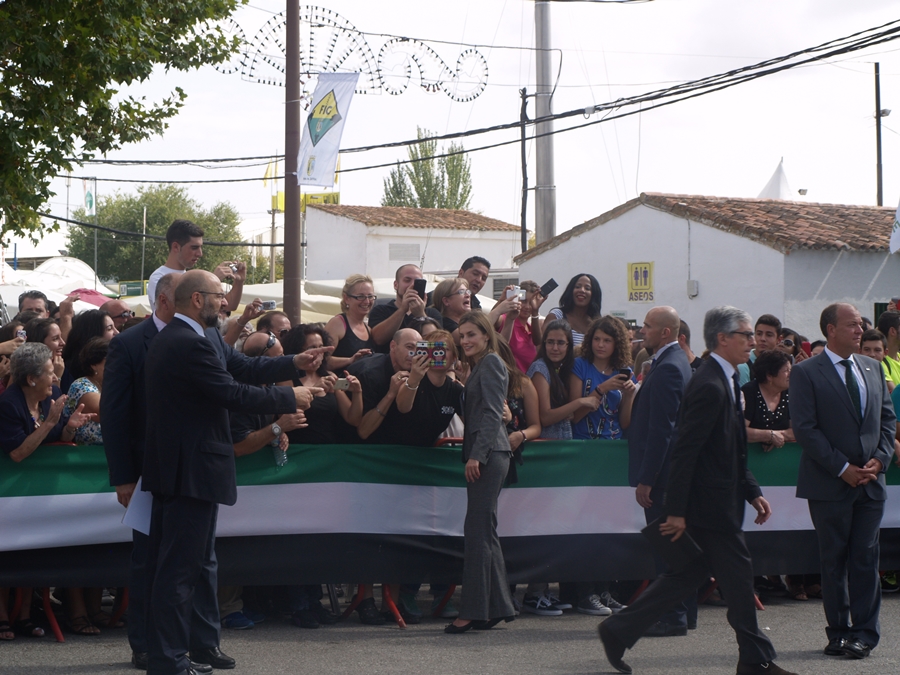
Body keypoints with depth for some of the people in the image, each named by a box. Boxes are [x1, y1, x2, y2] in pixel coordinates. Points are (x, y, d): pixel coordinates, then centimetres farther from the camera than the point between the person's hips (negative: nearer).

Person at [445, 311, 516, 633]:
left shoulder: (491, 362, -7)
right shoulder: (479, 366, 22)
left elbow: (492, 413, -16)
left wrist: (477, 455, -21)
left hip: (488, 454, -10)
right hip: (484, 456, 10)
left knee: (477, 530, -11)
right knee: (484, 531, 11)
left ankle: (474, 611, -12)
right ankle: (498, 606, 14)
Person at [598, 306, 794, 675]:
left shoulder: (724, 381, 14)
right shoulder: (709, 386, -19)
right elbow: (685, 450, -22)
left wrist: (752, 492, 16)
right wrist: (676, 511, -23)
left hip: (719, 501, 10)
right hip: (711, 506, -10)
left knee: (686, 575, 13)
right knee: (738, 577, 0)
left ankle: (619, 631, 17)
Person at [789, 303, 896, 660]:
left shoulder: (872, 368, 12)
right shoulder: (806, 373, -5)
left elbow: (888, 417, 13)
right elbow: (805, 429, -10)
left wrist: (880, 458, -3)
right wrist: (842, 468, -14)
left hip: (870, 481, 4)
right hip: (829, 483, -4)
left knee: (865, 558, 3)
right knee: (834, 560, 4)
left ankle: (865, 632, 8)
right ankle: (839, 631, 12)